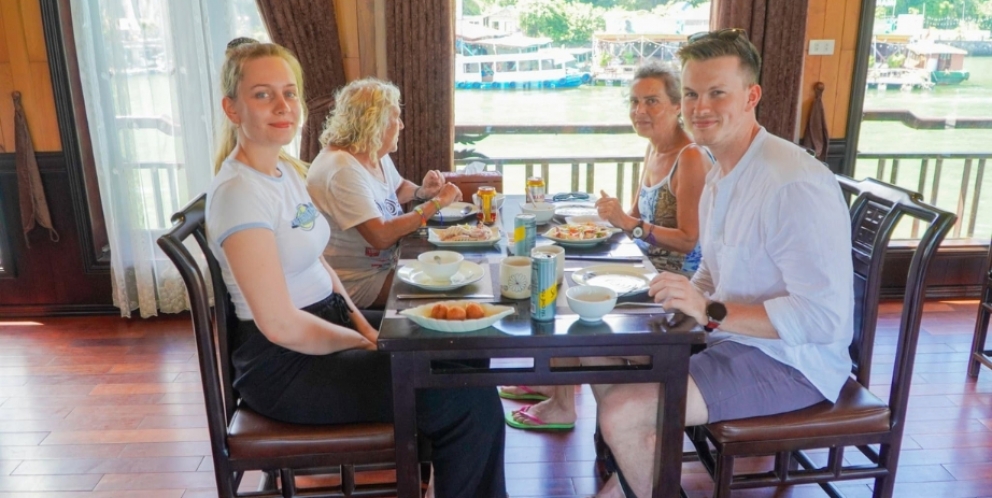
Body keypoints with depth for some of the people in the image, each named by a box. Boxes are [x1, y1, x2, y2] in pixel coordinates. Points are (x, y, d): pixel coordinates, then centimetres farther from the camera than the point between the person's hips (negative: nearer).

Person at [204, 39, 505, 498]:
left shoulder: (288, 169, 6)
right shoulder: (238, 192, -22)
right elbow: (281, 324, -24)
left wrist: (367, 329, 2)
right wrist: (366, 344, -11)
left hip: (327, 323, 9)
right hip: (285, 364, -9)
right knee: (472, 402, -12)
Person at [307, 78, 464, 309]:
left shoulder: (376, 154, 3)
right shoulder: (341, 169, -26)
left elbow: (398, 189, 23)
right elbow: (381, 236, -32)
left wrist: (422, 192, -1)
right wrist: (436, 203, -23)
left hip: (385, 263, 9)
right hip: (356, 282, -9)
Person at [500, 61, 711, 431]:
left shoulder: (690, 158, -18)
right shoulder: (653, 150, 9)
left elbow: (689, 240, -22)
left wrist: (630, 224, -28)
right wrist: (614, 218, -4)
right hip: (649, 269, 9)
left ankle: (563, 407, 0)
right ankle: (552, 383, 14)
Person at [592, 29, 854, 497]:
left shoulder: (795, 185, -24)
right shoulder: (719, 176, 8)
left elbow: (825, 317, -28)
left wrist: (711, 312, -30)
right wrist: (682, 300, 0)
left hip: (787, 361, -9)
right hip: (731, 336, 10)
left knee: (621, 412, -21)